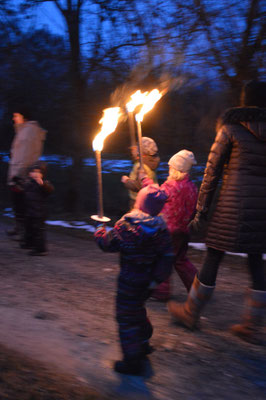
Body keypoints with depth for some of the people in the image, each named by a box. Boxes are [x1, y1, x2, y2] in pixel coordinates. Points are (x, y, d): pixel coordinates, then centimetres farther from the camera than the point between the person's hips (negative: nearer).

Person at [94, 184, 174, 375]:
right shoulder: (161, 228, -5)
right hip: (147, 280, 7)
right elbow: (167, 256, -5)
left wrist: (100, 233, 10)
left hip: (130, 281, -7)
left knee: (127, 318, 3)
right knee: (138, 311, 29)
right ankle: (143, 344, 44)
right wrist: (157, 278, -1)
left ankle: (133, 361, 8)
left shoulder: (127, 225, -21)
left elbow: (109, 244, -11)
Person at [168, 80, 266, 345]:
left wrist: (201, 211, 4)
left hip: (233, 204, -4)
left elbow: (212, 172, -2)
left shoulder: (231, 129, -1)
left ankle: (191, 313, 22)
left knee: (213, 258, 7)